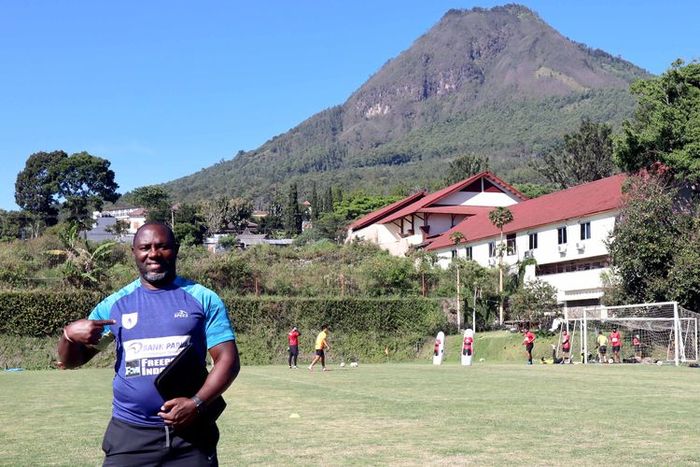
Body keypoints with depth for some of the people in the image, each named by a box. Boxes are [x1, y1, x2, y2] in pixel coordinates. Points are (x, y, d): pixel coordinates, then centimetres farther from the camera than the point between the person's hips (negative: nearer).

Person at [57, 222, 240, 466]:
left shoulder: (203, 299, 1)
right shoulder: (115, 304, 6)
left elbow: (228, 359, -2)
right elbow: (71, 361, 9)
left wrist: (197, 403, -17)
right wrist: (70, 334, -14)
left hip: (191, 432, -1)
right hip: (130, 433, 1)